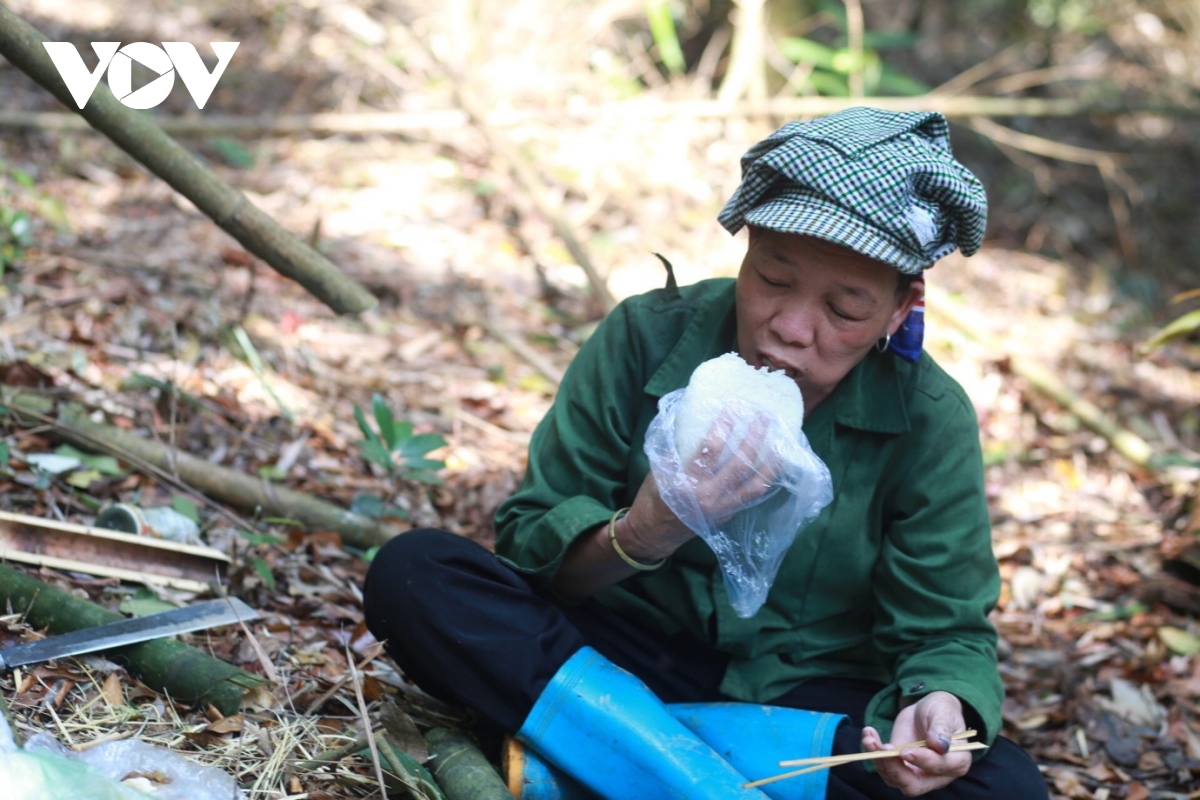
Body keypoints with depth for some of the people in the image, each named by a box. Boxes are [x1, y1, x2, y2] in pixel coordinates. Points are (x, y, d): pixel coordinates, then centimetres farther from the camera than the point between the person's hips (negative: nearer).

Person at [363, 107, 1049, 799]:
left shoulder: (931, 423, -10)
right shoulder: (647, 339, -11)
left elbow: (945, 632, -7)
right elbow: (528, 541, -10)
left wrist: (941, 702, -32)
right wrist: (636, 538, -33)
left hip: (813, 702, 1)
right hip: (629, 655, 0)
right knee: (411, 572, -24)